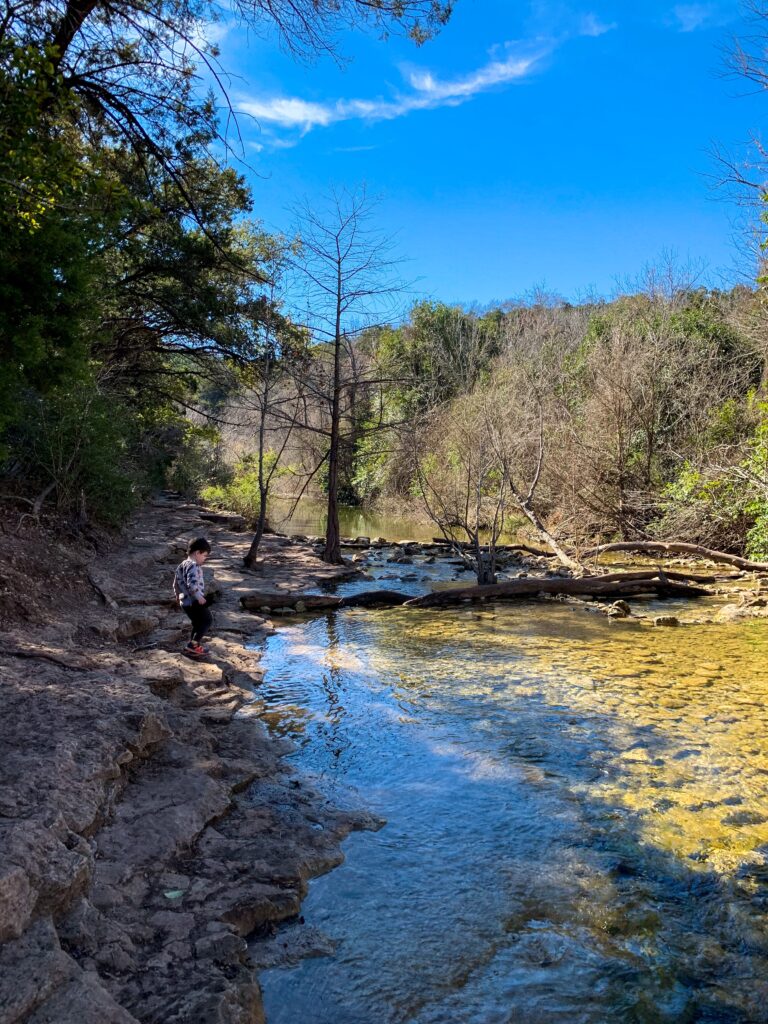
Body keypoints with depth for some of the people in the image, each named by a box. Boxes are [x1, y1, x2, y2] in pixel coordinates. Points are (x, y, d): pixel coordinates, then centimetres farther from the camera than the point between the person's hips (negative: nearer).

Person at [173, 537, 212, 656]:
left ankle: (193, 646, 26)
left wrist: (177, 594, 37)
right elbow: (192, 584, -30)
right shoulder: (193, 566, -17)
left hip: (185, 602, 10)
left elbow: (176, 581, 25)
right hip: (194, 602, -10)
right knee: (207, 620, -2)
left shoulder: (182, 564, 15)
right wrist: (199, 597, -26)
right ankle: (193, 645, -6)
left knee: (197, 623, 21)